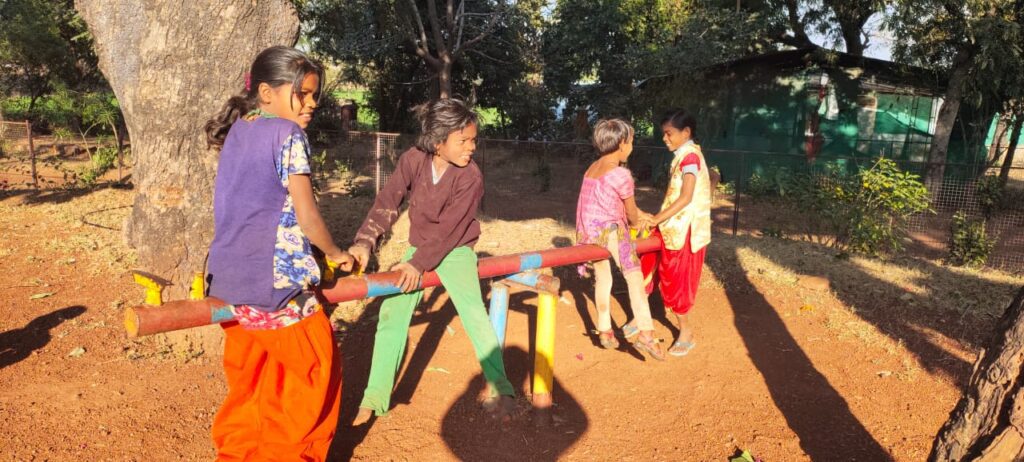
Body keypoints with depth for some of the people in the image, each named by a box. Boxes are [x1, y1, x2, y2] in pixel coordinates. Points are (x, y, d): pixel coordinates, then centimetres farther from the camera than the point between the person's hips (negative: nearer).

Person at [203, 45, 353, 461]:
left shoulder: (237, 131, 12)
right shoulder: (288, 135, -12)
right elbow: (307, 217, -15)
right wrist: (336, 254, 3)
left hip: (230, 279, 8)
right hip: (273, 281, -8)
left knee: (249, 379, 20)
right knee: (315, 371, 9)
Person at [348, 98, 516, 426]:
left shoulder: (470, 176, -20)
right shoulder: (413, 160, -12)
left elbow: (449, 229, -24)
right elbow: (387, 202, -17)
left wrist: (418, 263, -32)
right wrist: (364, 242, -30)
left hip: (455, 250, -3)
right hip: (419, 248, 4)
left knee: (473, 312, -20)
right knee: (392, 311, -2)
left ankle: (500, 389, -8)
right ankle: (375, 397, 7)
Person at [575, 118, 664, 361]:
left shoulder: (592, 169, 15)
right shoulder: (621, 174, -10)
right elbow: (631, 211, 2)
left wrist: (642, 216, 32)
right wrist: (637, 223, 24)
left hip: (586, 233, 9)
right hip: (609, 231, -9)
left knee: (602, 278, 21)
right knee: (634, 275, -9)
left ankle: (604, 330, 31)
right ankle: (643, 329, -21)